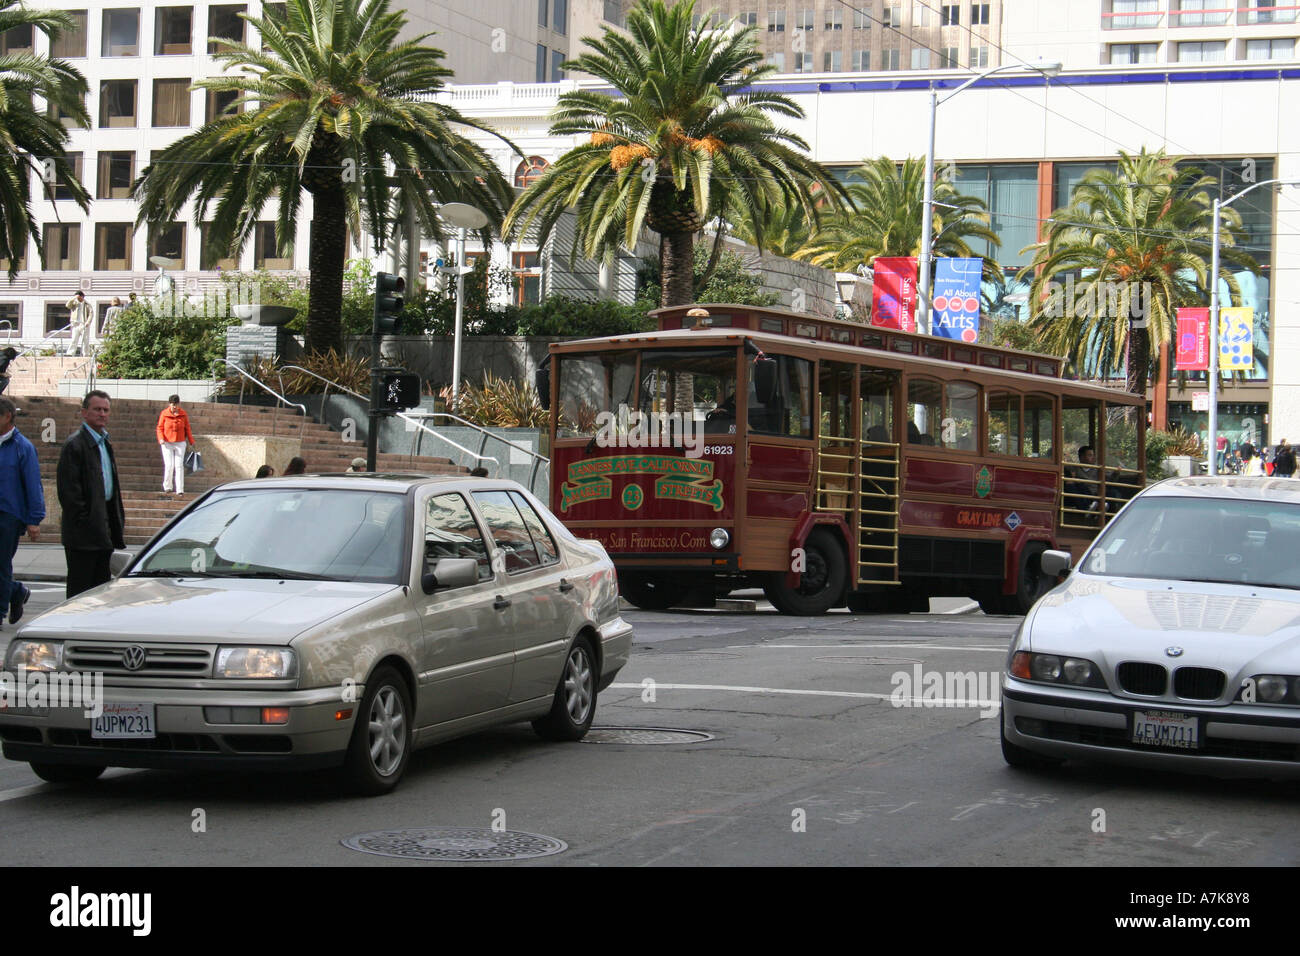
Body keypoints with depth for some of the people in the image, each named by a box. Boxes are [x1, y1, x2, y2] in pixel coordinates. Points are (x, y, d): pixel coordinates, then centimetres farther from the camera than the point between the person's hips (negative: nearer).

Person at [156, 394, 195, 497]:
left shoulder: (183, 414, 2)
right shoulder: (164, 414, -2)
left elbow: (187, 428, 9)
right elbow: (160, 428, 2)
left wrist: (191, 442, 8)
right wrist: (161, 438, -14)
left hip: (180, 443, 1)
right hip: (167, 443, -1)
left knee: (179, 465, -6)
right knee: (169, 465, -6)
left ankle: (180, 490, -7)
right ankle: (167, 487, 14)